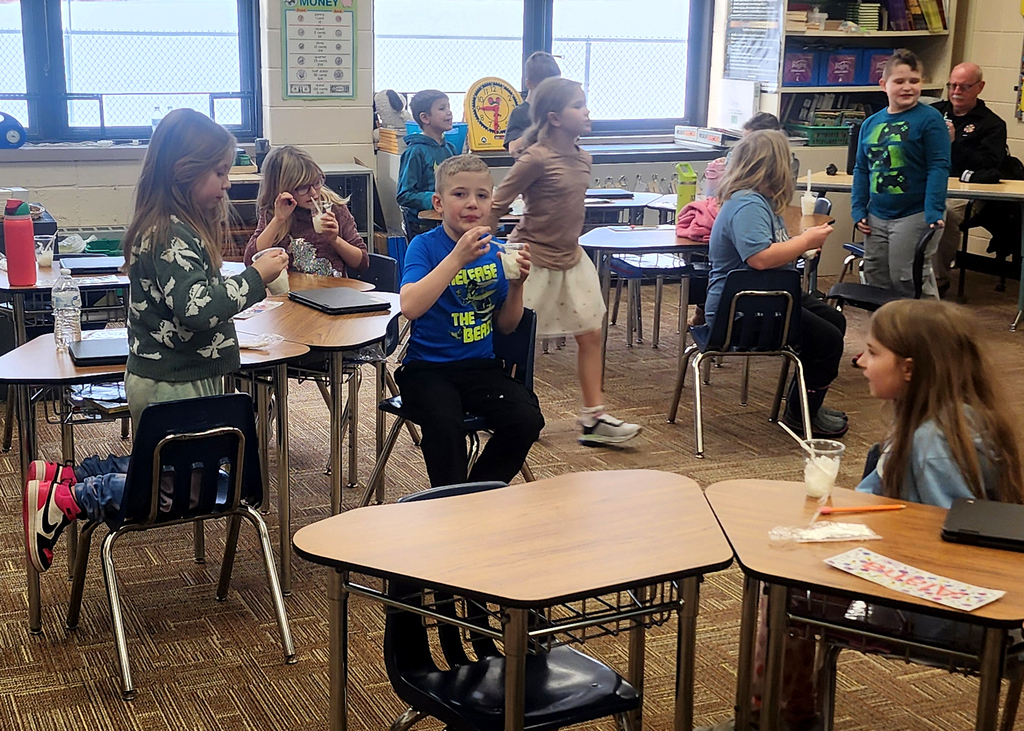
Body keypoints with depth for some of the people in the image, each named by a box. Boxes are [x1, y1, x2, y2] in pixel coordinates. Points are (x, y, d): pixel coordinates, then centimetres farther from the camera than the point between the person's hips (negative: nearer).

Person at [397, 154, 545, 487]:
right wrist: (458, 257, -27)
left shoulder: (495, 251, 6)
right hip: (427, 367, -4)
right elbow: (410, 307, -25)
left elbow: (506, 326, 12)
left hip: (481, 366, 4)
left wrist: (516, 285, -7)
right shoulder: (425, 246, -7)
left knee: (526, 420, -18)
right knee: (445, 425, -32)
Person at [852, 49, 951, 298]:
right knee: (875, 280, 12)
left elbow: (939, 168, -12)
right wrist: (858, 210, 8)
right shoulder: (870, 124, 10)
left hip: (914, 215, -6)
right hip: (877, 216, 6)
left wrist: (934, 212, -20)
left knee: (906, 280, -5)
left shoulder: (930, 119, -8)